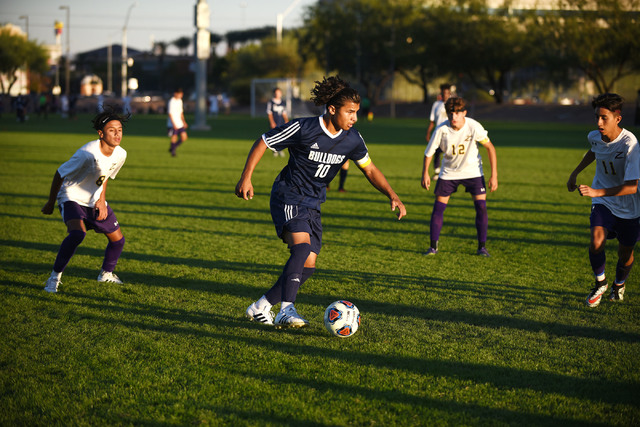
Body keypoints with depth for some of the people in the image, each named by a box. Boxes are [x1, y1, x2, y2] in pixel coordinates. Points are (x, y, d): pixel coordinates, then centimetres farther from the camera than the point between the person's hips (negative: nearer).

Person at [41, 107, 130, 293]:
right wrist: (50, 203, -8)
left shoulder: (120, 155, -9)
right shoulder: (87, 154, -30)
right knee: (77, 233, -32)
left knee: (118, 239, 7)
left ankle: (106, 273, 34)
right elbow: (60, 174, -18)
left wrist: (101, 201, 1)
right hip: (72, 198, -7)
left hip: (95, 201, 7)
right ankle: (55, 276, -16)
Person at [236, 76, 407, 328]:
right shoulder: (303, 128, -19)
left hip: (313, 203, 7)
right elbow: (262, 143, -9)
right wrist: (246, 178, -16)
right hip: (288, 195, -7)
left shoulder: (352, 139, -3)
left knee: (308, 265, 1)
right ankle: (287, 311, -33)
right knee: (302, 246, -29)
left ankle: (261, 307, 14)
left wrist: (392, 196, -3)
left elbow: (369, 169, 10)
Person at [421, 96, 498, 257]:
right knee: (438, 207, -5)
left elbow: (490, 147, -13)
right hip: (448, 171, 1)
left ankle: (482, 247, 2)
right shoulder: (441, 130, -22)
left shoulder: (474, 127, -24)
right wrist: (425, 174, -8)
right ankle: (433, 246, 8)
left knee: (481, 206, -11)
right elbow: (429, 152, -6)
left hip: (472, 170, -1)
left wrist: (494, 175, -17)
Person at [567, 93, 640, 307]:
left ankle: (619, 284, 42)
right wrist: (575, 173, 18)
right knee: (596, 242, -20)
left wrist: (597, 192, -42)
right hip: (602, 202, 3)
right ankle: (600, 283, 6)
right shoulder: (595, 136, -11)